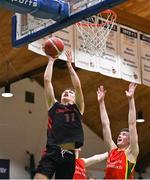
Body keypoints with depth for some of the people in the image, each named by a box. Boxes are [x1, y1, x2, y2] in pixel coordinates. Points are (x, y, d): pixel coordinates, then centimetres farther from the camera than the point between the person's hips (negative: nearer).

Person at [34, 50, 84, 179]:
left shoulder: (78, 108, 19)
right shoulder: (54, 105, 19)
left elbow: (78, 86, 6)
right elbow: (47, 80, 15)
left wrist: (69, 65, 9)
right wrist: (51, 61, 20)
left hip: (69, 154, 1)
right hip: (52, 152, -1)